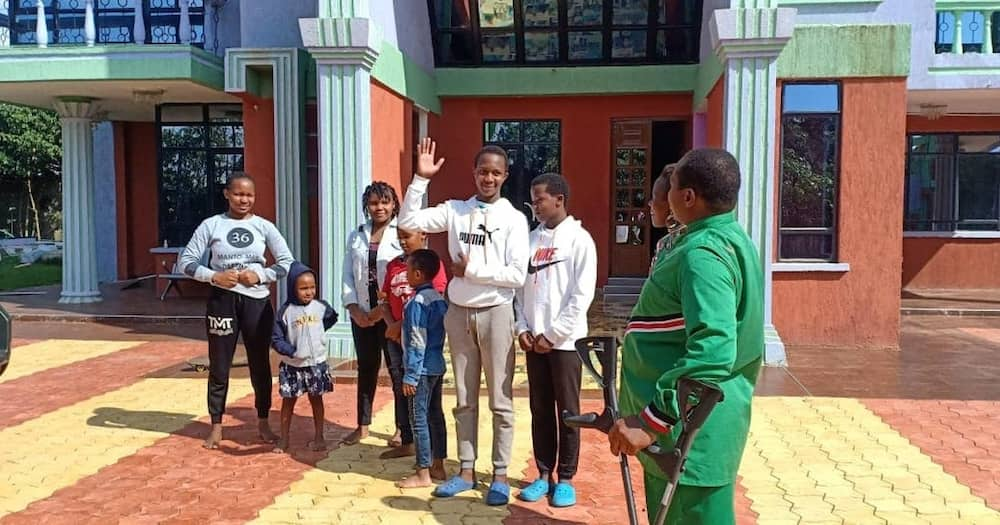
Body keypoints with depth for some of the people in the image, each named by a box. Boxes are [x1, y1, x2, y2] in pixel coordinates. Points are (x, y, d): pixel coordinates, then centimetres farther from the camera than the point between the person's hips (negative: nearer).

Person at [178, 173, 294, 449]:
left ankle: (263, 422, 27)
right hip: (222, 300, -1)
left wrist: (260, 276, -14)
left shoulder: (263, 226, 1)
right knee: (219, 366, 8)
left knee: (260, 364, 10)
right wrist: (214, 276, -15)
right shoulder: (211, 225, -1)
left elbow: (287, 263, 0)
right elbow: (186, 261, -2)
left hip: (257, 301, 1)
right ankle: (216, 426, 23)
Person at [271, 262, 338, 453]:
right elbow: (276, 338, -10)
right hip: (292, 365, -2)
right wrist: (291, 351, -24)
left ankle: (319, 437, 22)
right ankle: (284, 439, 22)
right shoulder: (286, 311, -12)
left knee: (316, 399, 12)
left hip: (317, 363, 2)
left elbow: (332, 318, 19)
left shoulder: (321, 306, -4)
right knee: (288, 401, 10)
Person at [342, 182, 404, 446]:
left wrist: (384, 309, -16)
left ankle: (402, 427, 14)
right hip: (362, 313, 5)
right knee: (366, 367, 14)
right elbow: (348, 275, 8)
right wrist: (354, 308, -4)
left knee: (397, 368, 2)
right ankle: (362, 425, 25)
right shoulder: (356, 236, 11)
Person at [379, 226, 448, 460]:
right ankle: (407, 443, 26)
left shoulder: (433, 263, -8)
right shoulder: (394, 265, 11)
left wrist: (402, 324, -14)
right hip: (396, 337, 6)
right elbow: (386, 301, 11)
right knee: (401, 390, 13)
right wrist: (391, 326, -6)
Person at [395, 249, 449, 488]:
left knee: (419, 419, -1)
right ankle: (438, 466, 25)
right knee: (435, 415, 15)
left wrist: (410, 376, -16)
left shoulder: (417, 302, -17)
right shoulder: (439, 298, 8)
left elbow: (417, 342, -19)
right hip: (438, 365, 9)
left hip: (422, 369, -9)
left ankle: (423, 473, 5)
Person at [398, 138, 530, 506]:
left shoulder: (513, 218, -5)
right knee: (464, 399, 13)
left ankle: (500, 475, 17)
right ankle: (466, 471, 24)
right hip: (459, 312, 3)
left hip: (495, 313, -3)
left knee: (500, 400, 5)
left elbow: (518, 275, -13)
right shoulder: (455, 210, 4)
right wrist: (421, 178, -9)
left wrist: (471, 270, -12)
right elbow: (408, 221, -4)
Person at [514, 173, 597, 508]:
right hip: (534, 339, 5)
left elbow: (582, 294, -11)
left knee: (568, 411, 5)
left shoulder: (579, 239, -6)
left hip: (564, 340, -5)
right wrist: (523, 328, -1)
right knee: (540, 410, 11)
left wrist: (553, 334, -12)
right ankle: (544, 474, 21)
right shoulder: (531, 238, 10)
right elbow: (521, 287, 12)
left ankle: (566, 478, 16)